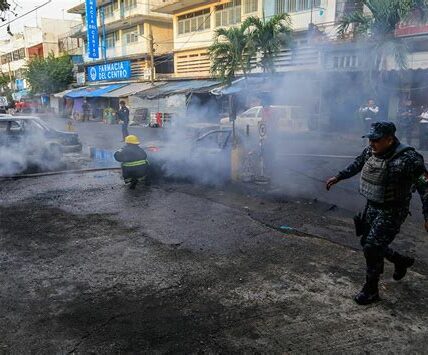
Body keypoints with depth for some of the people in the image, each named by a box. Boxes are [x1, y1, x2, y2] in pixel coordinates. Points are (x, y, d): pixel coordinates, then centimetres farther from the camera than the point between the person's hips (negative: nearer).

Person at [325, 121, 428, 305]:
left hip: (391, 212, -8)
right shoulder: (370, 151, -2)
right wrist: (338, 177, 20)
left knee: (372, 247, -10)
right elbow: (356, 165, 18)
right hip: (372, 207, 8)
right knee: (367, 242, 19)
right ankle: (402, 261, 45)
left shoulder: (408, 158, -24)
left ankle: (371, 290, 11)